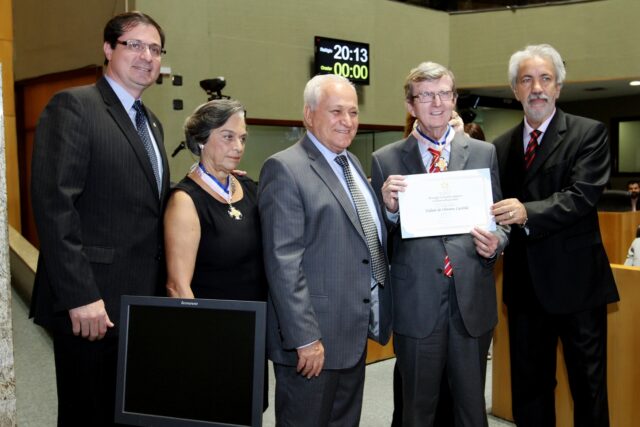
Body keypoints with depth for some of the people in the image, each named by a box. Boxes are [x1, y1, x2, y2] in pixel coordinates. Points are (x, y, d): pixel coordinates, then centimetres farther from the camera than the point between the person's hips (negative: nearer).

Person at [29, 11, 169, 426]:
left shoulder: (151, 122, 16)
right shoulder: (74, 106, -8)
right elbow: (54, 203, -17)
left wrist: (161, 291, 11)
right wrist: (80, 296, -21)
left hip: (142, 302, 8)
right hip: (93, 304, -7)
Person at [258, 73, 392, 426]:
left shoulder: (352, 163, 14)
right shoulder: (285, 169, -13)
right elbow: (283, 261, -19)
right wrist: (304, 338, -20)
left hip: (356, 332, 8)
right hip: (314, 340, -8)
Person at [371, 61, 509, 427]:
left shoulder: (484, 153, 7)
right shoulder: (386, 160, 2)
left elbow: (500, 217, 11)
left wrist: (496, 243, -10)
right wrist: (389, 208, -19)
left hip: (472, 300, 2)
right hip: (416, 303, -1)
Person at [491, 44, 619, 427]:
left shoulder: (589, 133, -5)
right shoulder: (502, 146, 10)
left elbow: (583, 194, -18)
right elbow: (504, 209, 12)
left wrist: (529, 213, -30)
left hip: (576, 282, -4)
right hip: (525, 284, 5)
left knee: (589, 387, 7)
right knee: (529, 387, 16)